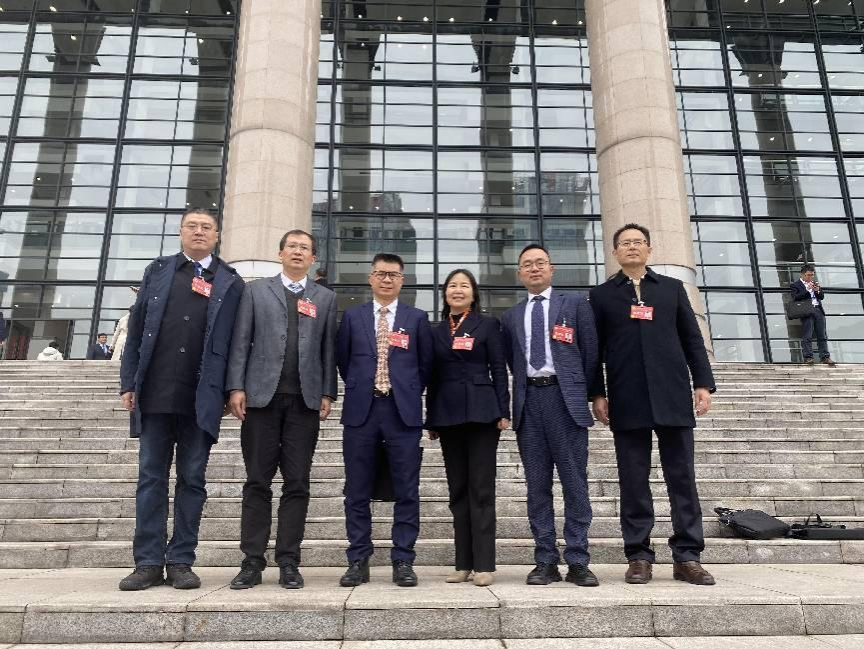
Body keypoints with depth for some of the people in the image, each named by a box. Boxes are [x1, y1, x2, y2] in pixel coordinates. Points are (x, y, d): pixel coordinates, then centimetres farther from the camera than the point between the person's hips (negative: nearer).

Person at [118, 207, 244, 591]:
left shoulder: (230, 283, 7)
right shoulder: (157, 271, 12)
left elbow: (237, 340, 3)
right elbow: (136, 329, 9)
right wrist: (128, 382, 2)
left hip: (202, 398, -1)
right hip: (155, 393, 2)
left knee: (192, 480, 5)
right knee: (151, 478, 6)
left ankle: (181, 562, 14)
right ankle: (148, 563, 14)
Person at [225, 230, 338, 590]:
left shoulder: (325, 298, 14)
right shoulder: (255, 290, 12)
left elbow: (329, 348, 8)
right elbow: (241, 341, 5)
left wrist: (328, 393, -1)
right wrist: (236, 387, -4)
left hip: (305, 399, 1)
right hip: (262, 396, 0)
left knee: (297, 483, 2)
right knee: (257, 482, 3)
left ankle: (288, 563, 9)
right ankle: (252, 561, 11)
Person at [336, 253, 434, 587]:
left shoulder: (417, 318, 7)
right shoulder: (352, 316, 10)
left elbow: (426, 363, 11)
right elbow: (342, 359, 16)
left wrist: (409, 393, 9)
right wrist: (359, 388, 13)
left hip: (403, 412, -1)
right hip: (361, 411, 1)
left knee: (407, 491, 1)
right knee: (357, 491, 5)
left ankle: (403, 562, 12)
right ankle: (358, 561, 16)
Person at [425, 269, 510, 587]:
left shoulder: (487, 325, 3)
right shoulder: (436, 331, 14)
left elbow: (499, 370, -1)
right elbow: (433, 378, 13)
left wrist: (503, 412, -8)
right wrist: (431, 420, 10)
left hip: (481, 412, -4)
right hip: (448, 416, 4)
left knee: (481, 489, -3)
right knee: (458, 490, 8)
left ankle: (483, 564, 3)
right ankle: (463, 563, 15)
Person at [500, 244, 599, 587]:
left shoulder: (575, 303, 8)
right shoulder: (510, 316, 17)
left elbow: (590, 352, 7)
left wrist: (583, 393, 6)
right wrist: (526, 389, 11)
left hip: (565, 397, -3)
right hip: (528, 401, 3)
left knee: (575, 481, -1)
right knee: (537, 484, 4)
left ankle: (578, 561, 7)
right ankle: (546, 561, 12)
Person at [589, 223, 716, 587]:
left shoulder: (672, 288, 16)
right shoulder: (602, 294, 12)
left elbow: (692, 339, 11)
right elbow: (595, 349, 7)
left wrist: (703, 383, 2)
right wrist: (597, 394, -1)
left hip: (673, 396, 1)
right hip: (627, 400, -1)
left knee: (682, 477, 3)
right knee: (633, 481, 2)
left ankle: (687, 557, 11)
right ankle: (639, 557, 10)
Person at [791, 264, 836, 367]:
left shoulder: (814, 283, 24)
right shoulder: (795, 285, 7)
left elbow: (822, 297, 19)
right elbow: (796, 298, -8)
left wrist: (817, 290, -1)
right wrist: (807, 290, -14)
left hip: (818, 310, 5)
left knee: (822, 335, 0)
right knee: (807, 336, -10)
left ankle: (825, 357, -1)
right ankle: (808, 357, -11)